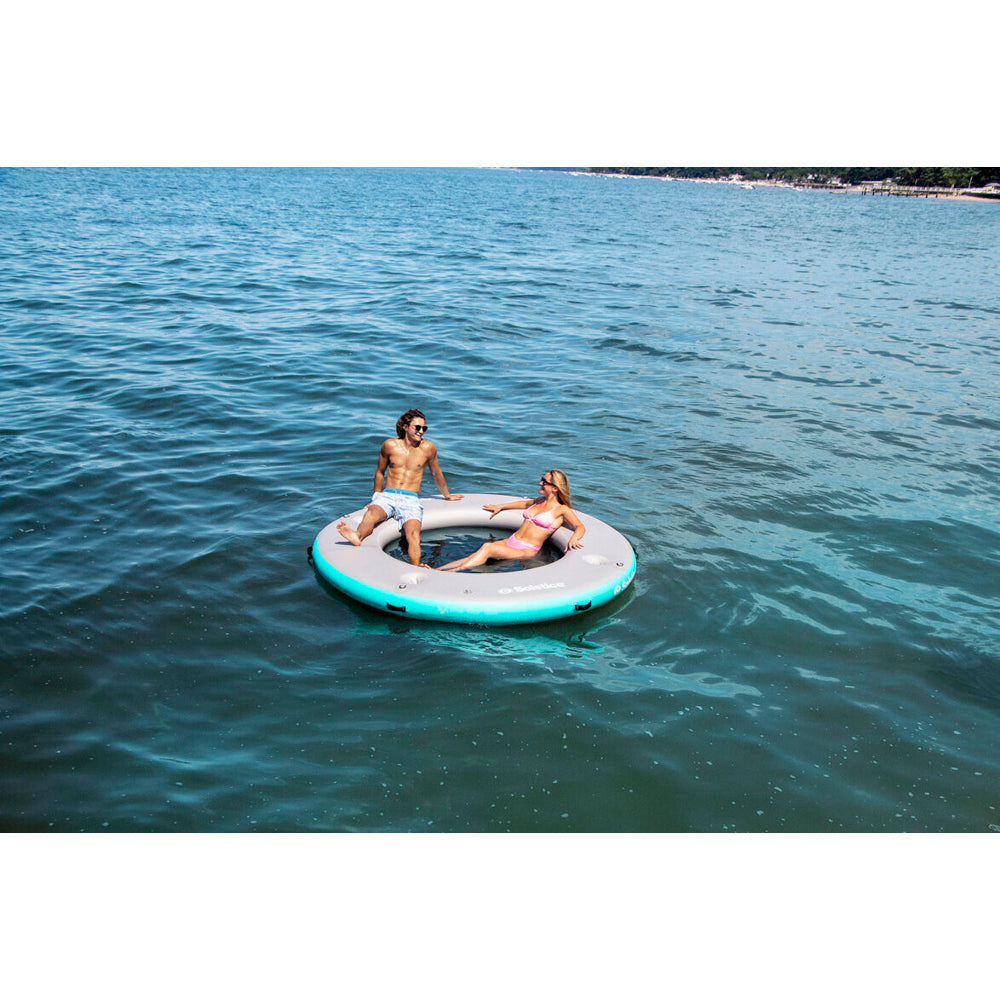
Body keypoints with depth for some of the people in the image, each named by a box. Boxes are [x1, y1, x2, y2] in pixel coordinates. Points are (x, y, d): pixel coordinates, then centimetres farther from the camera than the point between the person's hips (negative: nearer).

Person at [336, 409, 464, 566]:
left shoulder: (428, 448, 6)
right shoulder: (390, 445, 7)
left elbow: (436, 473, 23)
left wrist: (447, 495, 35)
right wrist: (377, 497, 23)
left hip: (410, 500, -1)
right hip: (387, 496, 1)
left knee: (413, 534, -33)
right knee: (371, 514, -37)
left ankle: (416, 568, -57)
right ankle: (358, 536, -65)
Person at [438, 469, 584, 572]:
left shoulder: (562, 509, -1)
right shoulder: (540, 500, 20)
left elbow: (580, 527, -9)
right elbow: (525, 504, 41)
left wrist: (573, 538, -31)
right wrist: (501, 506, 43)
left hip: (526, 551, -7)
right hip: (510, 542, 7)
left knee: (487, 548, -31)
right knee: (476, 555, -19)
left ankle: (452, 572, -41)